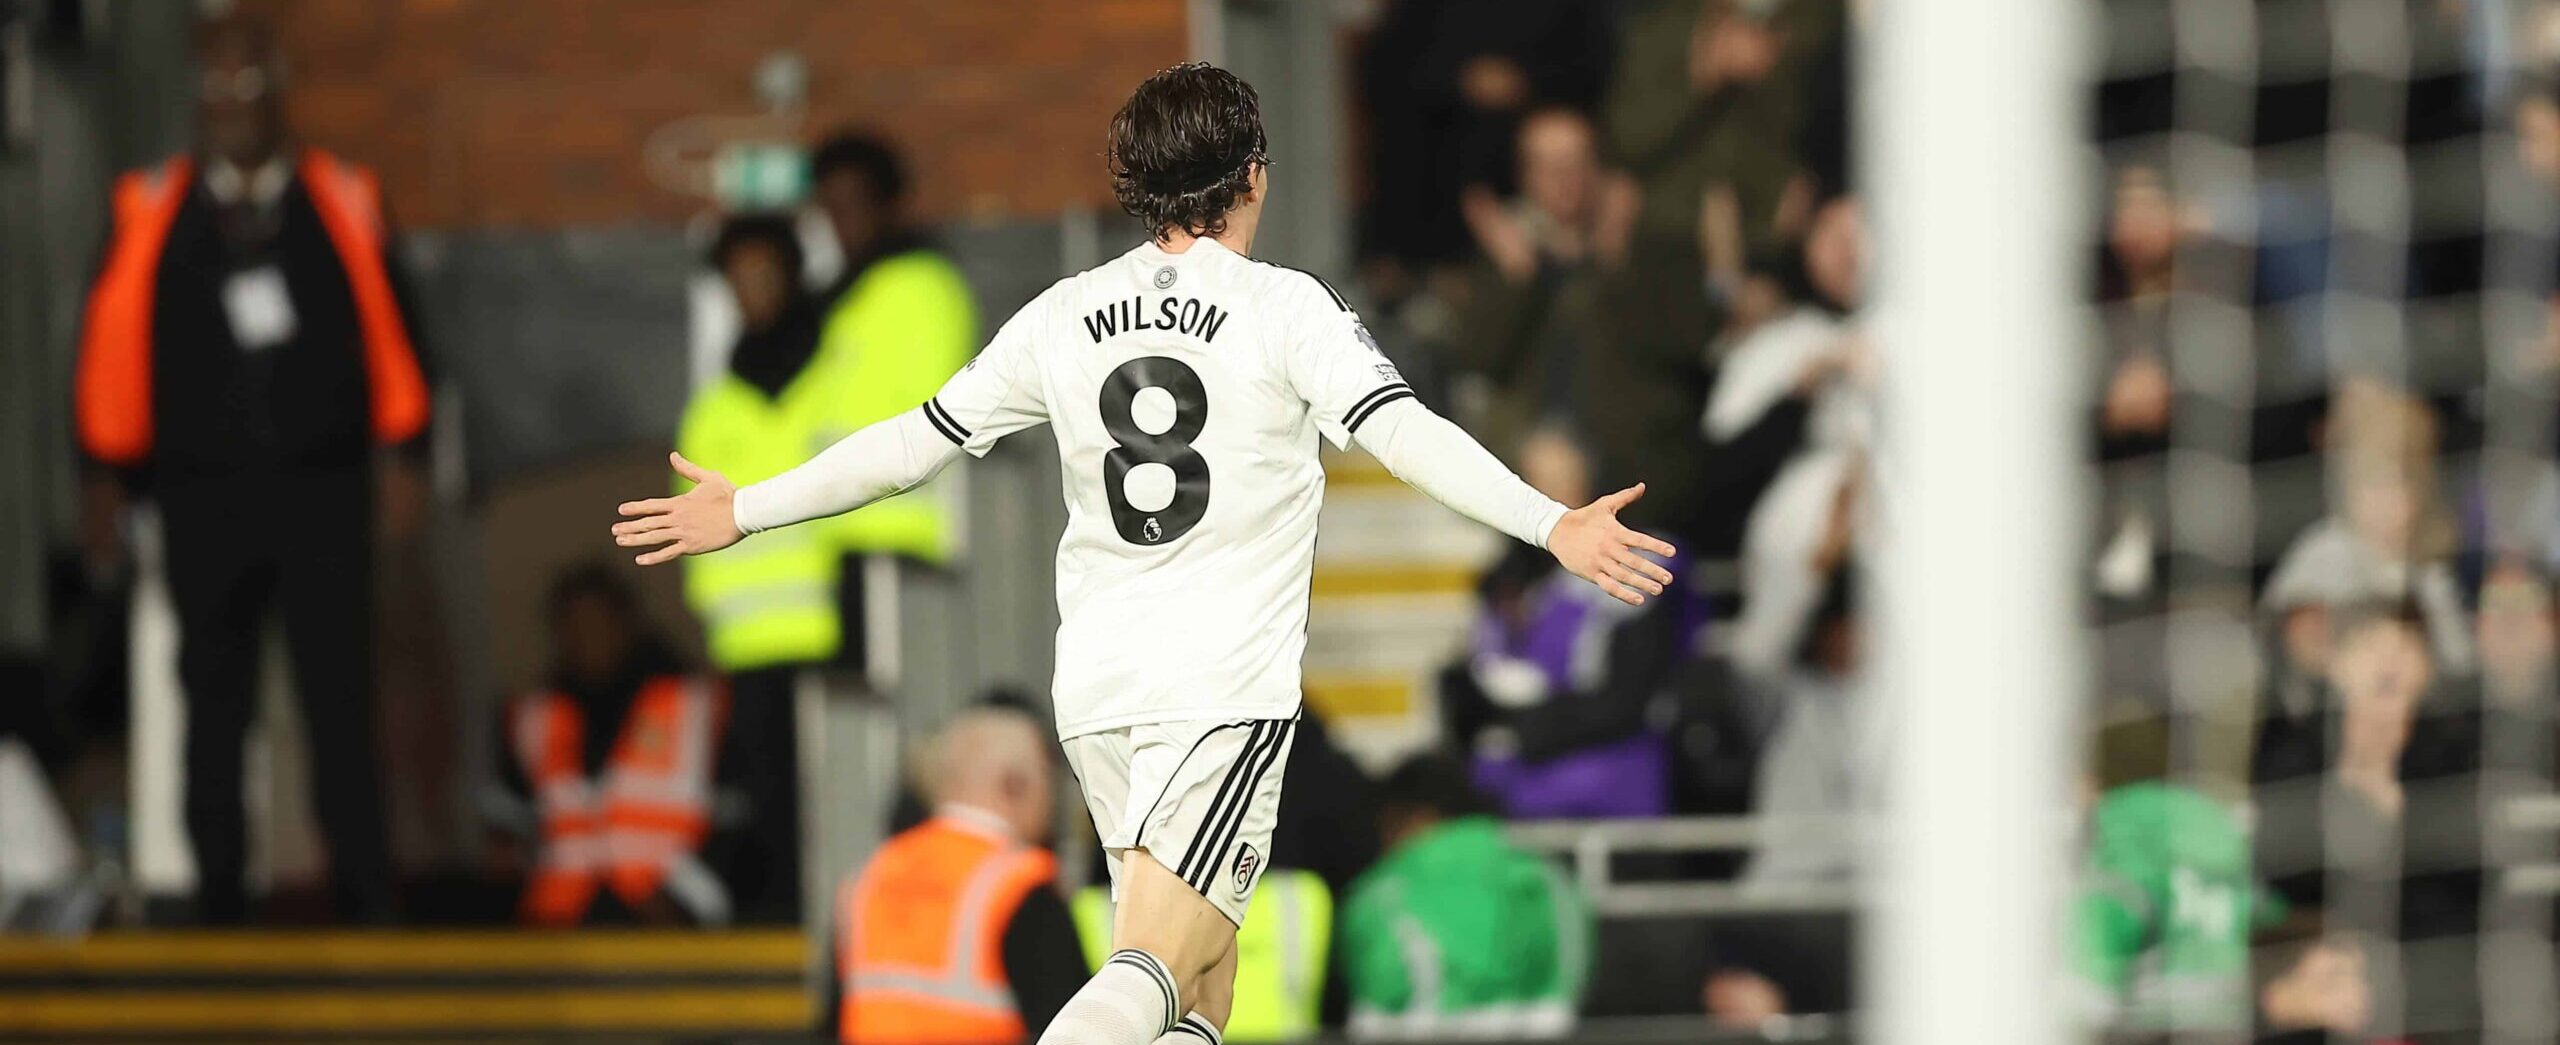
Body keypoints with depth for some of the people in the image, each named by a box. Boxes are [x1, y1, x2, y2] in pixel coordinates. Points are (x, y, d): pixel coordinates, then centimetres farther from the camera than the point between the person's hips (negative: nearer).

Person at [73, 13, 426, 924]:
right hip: (204, 495, 1)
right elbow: (116, 337, 4)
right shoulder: (152, 209, 3)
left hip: (323, 490, -1)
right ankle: (219, 899, 14)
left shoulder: (342, 200, 5)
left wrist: (400, 454, 2)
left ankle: (363, 901, -1)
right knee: (214, 700, 6)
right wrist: (110, 470, 3)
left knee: (340, 695, -5)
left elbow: (387, 325, 6)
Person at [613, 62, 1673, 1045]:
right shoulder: (1286, 309, -4)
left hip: (1096, 686, 5)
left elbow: (916, 441, 14)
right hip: (1226, 687, -5)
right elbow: (1401, 430, -17)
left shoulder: (1063, 318, 9)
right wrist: (1551, 525, -23)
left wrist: (744, 510, 26)